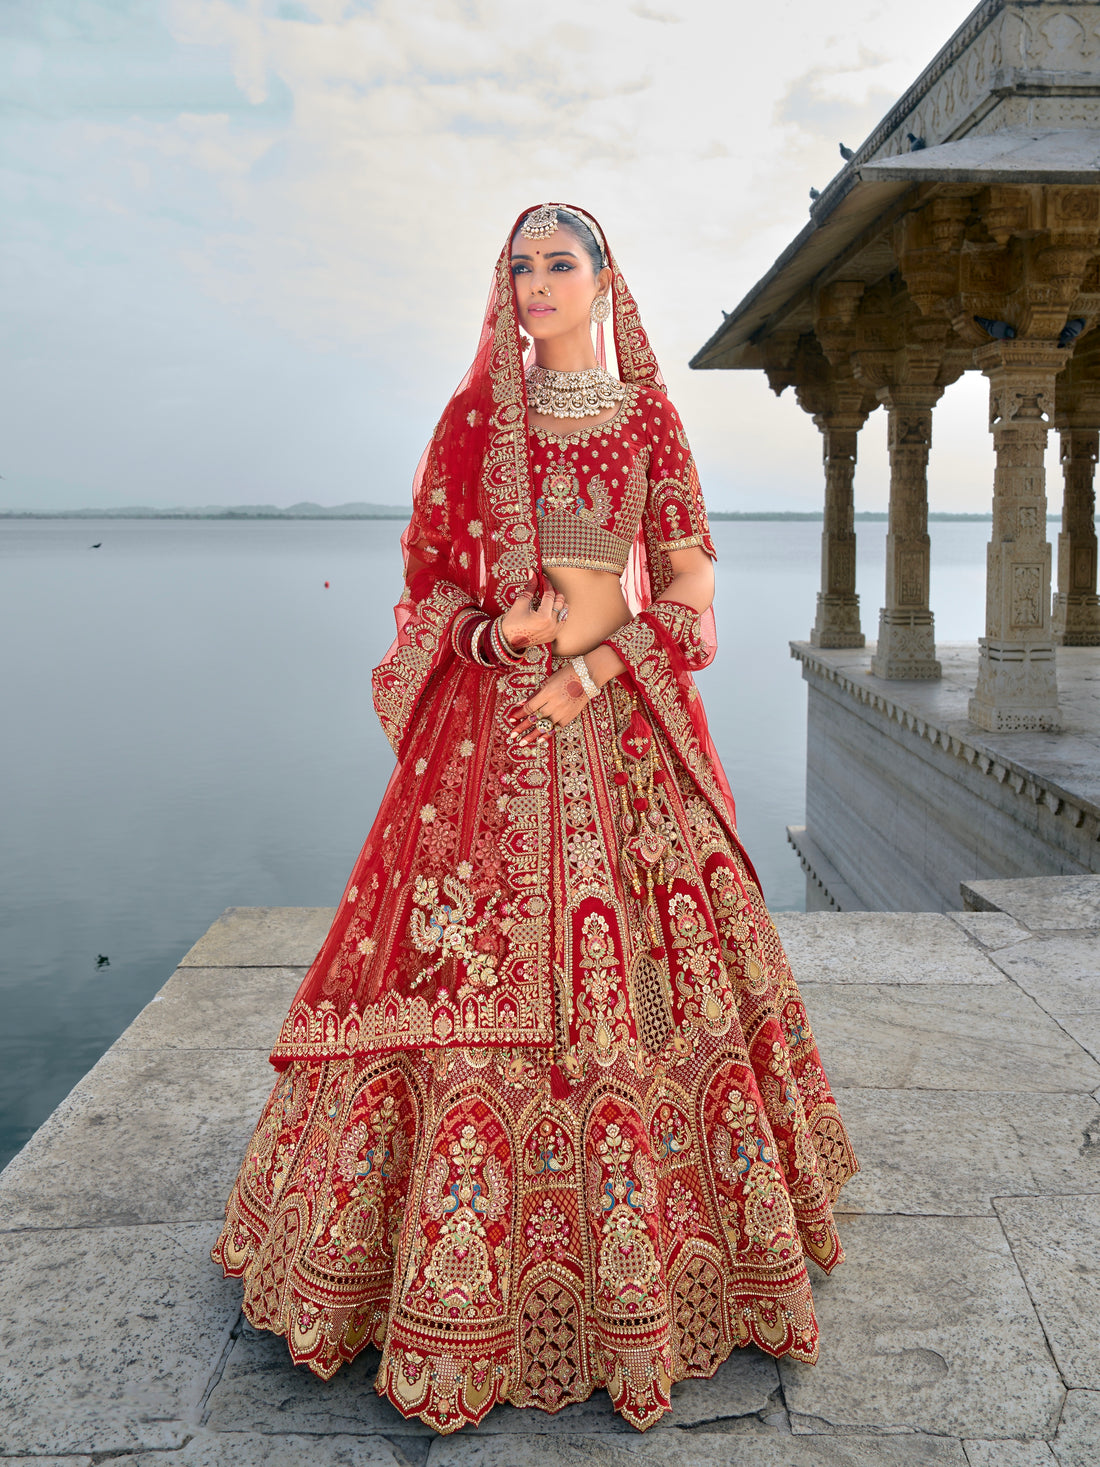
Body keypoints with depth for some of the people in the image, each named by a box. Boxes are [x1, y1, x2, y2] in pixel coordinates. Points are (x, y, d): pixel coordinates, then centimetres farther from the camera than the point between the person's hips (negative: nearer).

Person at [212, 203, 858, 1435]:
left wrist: (596, 669, -10)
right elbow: (429, 573, 8)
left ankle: (650, 1248, 22)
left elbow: (691, 584, 4)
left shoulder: (649, 418, 8)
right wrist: (497, 635, -12)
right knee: (480, 967, -2)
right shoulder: (475, 415, 7)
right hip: (493, 721, 0)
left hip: (626, 721, 1)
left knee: (646, 962, 3)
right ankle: (466, 1263, 15)